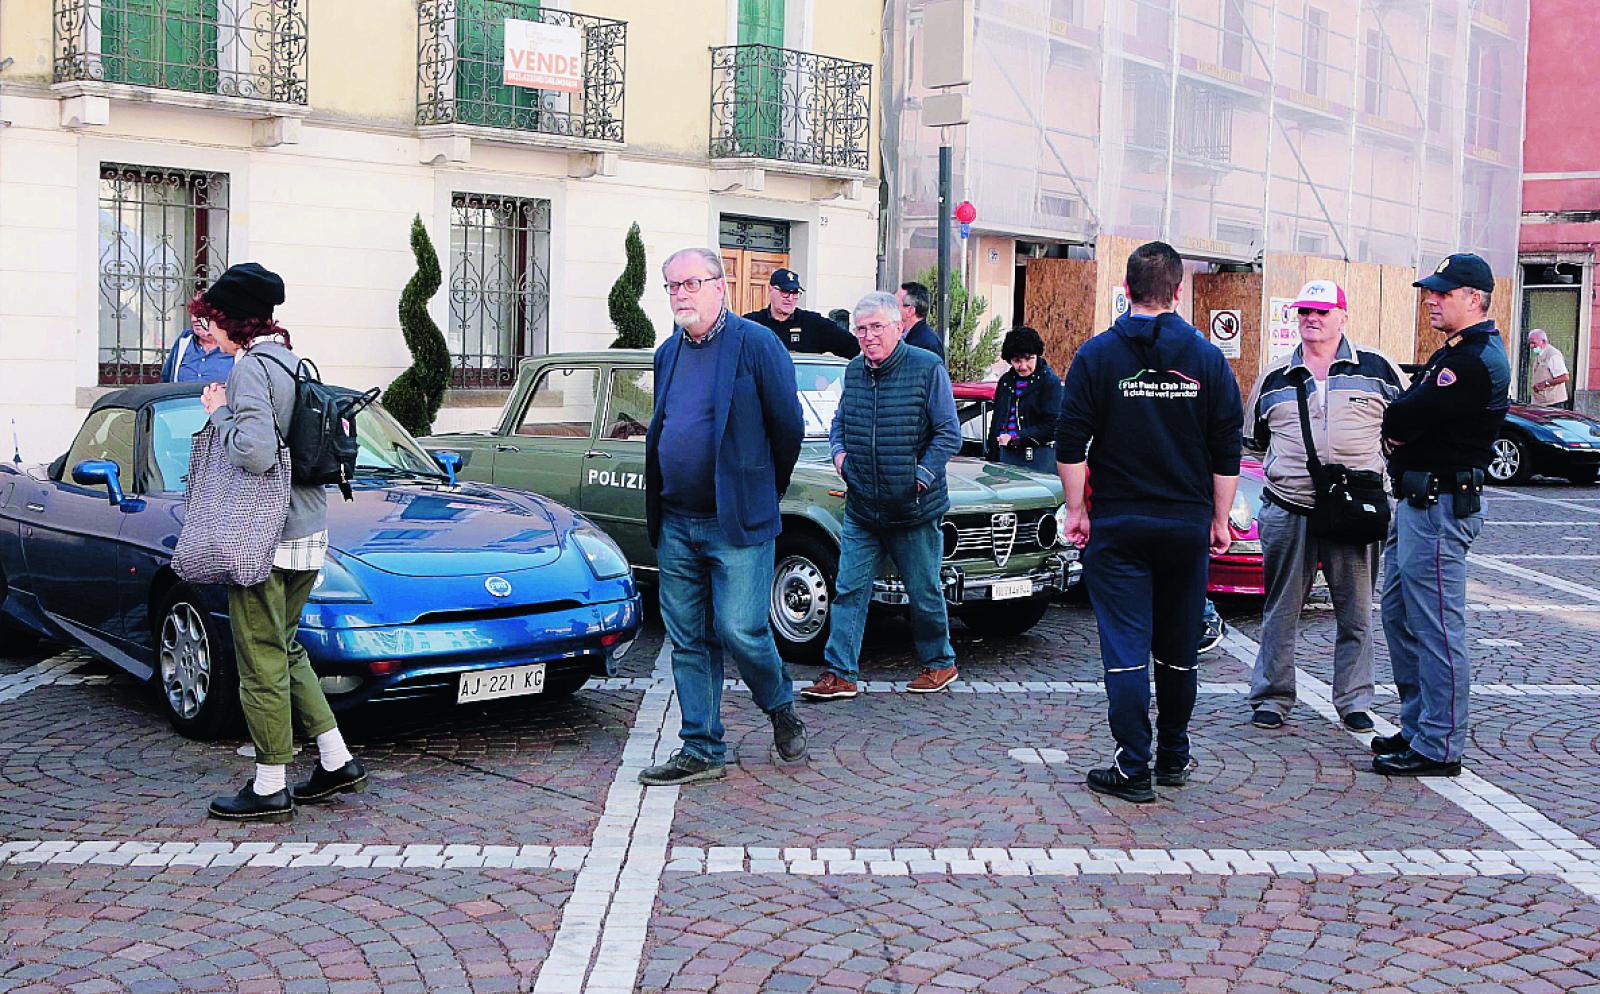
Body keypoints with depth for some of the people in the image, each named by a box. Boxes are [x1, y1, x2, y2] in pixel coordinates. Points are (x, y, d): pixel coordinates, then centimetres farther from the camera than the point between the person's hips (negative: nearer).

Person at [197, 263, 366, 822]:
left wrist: (219, 414, -9)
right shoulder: (296, 363, 13)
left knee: (262, 661, 0)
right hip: (308, 530, 9)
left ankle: (271, 789, 9)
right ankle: (337, 761, 20)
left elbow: (255, 453, -26)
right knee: (285, 649, 19)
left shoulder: (251, 367, -14)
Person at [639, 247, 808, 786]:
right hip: (675, 525, 6)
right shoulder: (668, 353, 12)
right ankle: (701, 751, 17)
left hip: (736, 523, -6)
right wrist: (659, 507, 16)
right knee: (689, 641, 8)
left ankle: (781, 709, 22)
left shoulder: (756, 343, -8)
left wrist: (764, 491, 7)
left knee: (740, 632, -7)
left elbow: (789, 426, -4)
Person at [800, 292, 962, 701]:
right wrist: (839, 452, 2)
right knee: (849, 591, 2)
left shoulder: (927, 368, -8)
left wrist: (921, 476, -15)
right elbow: (840, 420, 22)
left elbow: (949, 433, -8)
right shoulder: (854, 370, 8)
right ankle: (839, 674, 7)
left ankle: (939, 663, 27)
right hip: (861, 509, 5)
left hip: (914, 511, -4)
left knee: (924, 595, 8)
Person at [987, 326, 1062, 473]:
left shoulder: (1051, 382, -3)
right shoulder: (1006, 381, 17)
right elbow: (996, 421, 21)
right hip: (1005, 457, 5)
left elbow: (1052, 427, -11)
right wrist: (992, 455, 14)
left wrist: (1015, 438, -14)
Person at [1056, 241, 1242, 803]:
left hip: (1118, 525, -2)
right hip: (1188, 525, 3)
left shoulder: (1097, 355, -4)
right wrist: (1218, 519, 11)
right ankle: (1174, 758, 26)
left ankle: (1134, 770, -1)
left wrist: (1075, 510, 3)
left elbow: (1072, 445, -5)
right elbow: (1227, 452, 3)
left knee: (1125, 650, 0)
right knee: (1180, 649, 14)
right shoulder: (1207, 358, 1)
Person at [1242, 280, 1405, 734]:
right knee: (1281, 611, 5)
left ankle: (1354, 701, 18)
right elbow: (1254, 439, 21)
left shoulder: (1378, 368, 5)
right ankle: (1271, 698, 14)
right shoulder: (1274, 377, 10)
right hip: (1288, 511, 1)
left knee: (1356, 612, 7)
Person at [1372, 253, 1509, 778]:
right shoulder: (1455, 351, 18)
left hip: (1440, 506, -11)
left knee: (1436, 627, -5)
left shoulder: (1476, 360, -17)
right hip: (1418, 501, 11)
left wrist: (1394, 422, 0)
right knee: (1399, 616, 16)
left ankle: (1438, 748, 2)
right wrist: (1403, 427, -5)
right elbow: (1401, 424, 15)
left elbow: (1400, 420, -19)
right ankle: (1417, 727, 27)